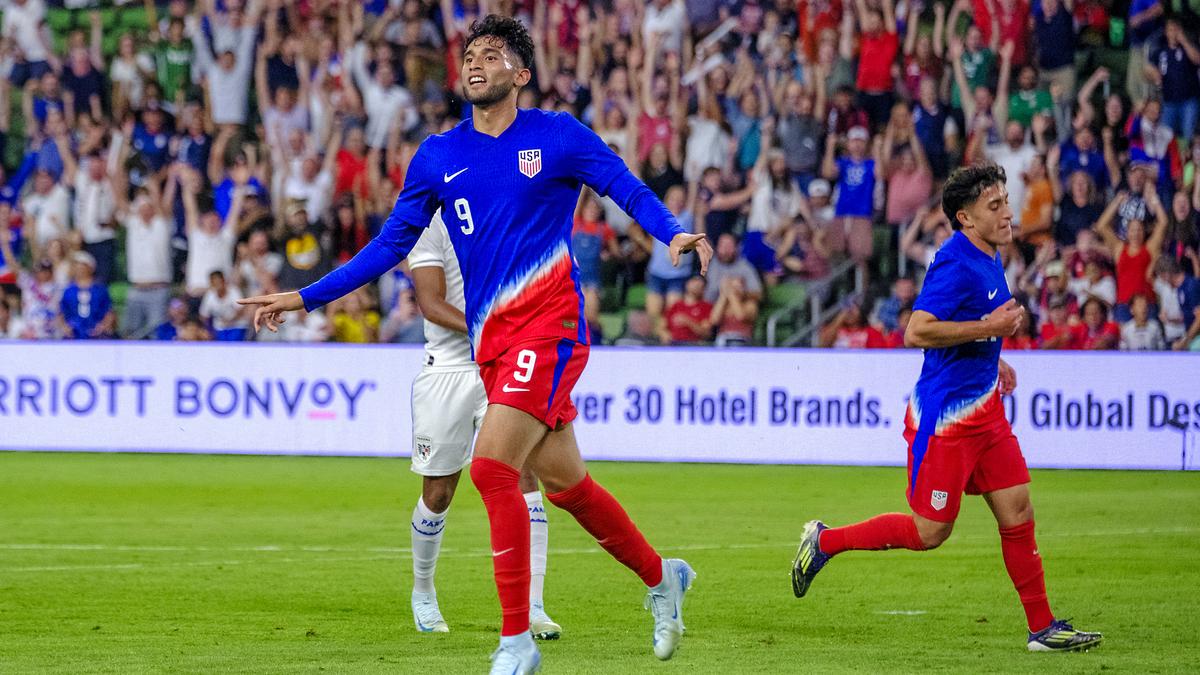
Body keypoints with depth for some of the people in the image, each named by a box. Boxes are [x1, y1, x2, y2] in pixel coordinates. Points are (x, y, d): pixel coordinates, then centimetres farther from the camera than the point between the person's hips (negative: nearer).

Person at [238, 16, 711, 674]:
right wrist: (303, 298, 12)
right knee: (565, 483, 11)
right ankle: (661, 577, 36)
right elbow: (390, 245, 16)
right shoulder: (437, 156, 12)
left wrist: (674, 234, -21)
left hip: (548, 325, -5)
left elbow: (630, 191, 0)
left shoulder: (558, 136, 0)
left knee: (491, 465, -19)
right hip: (489, 341, 5)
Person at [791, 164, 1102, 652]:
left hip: (984, 408, 9)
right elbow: (917, 331, -29)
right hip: (945, 416, -9)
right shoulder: (956, 264, -20)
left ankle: (1042, 628, 10)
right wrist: (988, 328, -24)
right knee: (929, 533, -1)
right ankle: (825, 541, 15)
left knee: (1017, 513, 5)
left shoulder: (988, 259, 10)